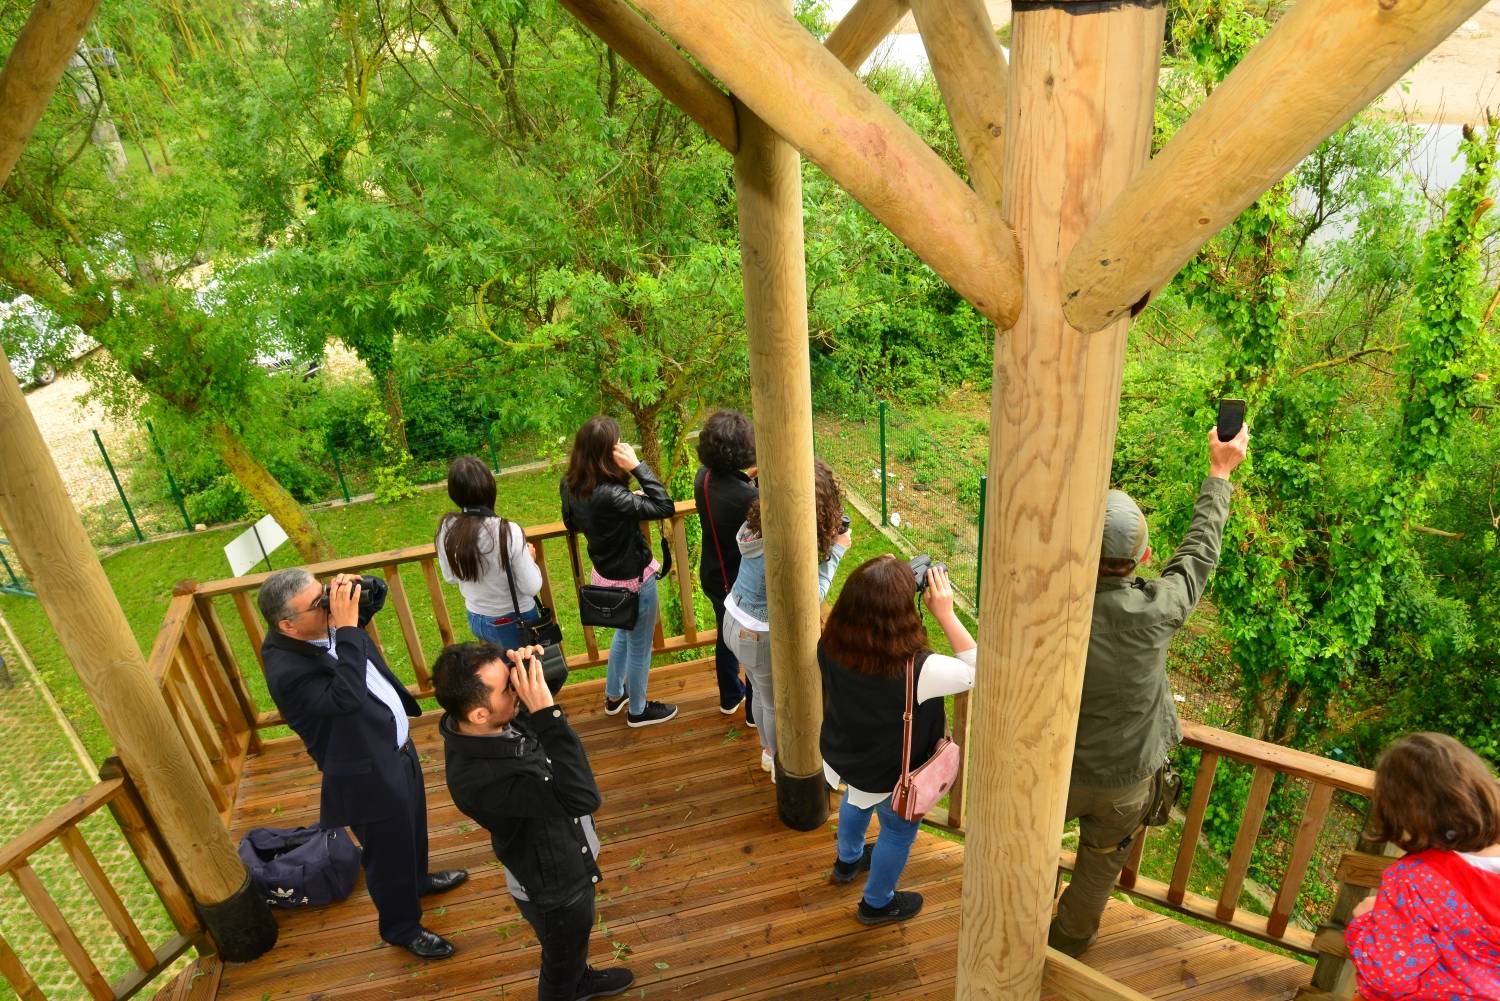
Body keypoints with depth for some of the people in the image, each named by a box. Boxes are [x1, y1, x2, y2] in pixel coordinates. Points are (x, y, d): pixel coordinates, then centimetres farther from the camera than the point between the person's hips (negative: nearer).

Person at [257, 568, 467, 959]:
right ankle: (402, 928, 44)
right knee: (388, 853, 17)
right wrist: (347, 628, -46)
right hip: (370, 773, -8)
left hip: (399, 745, 9)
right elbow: (348, 697, -48)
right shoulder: (287, 671, -34)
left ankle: (418, 878, 63)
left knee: (412, 827, 33)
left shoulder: (329, 622, -10)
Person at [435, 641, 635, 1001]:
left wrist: (527, 666, -23)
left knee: (576, 940, 36)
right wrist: (546, 711, -48)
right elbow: (582, 797, -42)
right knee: (561, 962, 25)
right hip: (553, 887, -8)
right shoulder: (480, 780, -44)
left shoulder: (485, 724, -21)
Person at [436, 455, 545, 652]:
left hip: (476, 620, 4)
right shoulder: (508, 532, -29)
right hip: (515, 622, -4)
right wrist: (530, 558, -4)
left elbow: (450, 577, 1)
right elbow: (531, 588, -21)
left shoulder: (446, 529, -15)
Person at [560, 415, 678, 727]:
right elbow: (665, 506, -34)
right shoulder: (609, 496, -36)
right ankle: (638, 710, 39)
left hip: (606, 574, 8)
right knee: (640, 647, 17)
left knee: (624, 632, 33)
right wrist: (637, 465, -33)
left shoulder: (571, 486, -11)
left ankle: (614, 695, 51)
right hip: (634, 579, -8)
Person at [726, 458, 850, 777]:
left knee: (761, 692, 30)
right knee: (778, 702, 19)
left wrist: (829, 538, -7)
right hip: (761, 636, -8)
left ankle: (769, 749, 53)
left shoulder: (760, 520, -10)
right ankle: (781, 763, 42)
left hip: (734, 619, 8)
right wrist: (837, 550, -14)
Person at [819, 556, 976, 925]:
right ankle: (877, 903, 52)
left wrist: (873, 595, -17)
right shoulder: (917, 670, -42)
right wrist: (945, 613, -28)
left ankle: (848, 860, 65)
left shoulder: (831, 646, -27)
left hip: (842, 758, 5)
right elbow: (975, 670, -25)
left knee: (855, 801, 37)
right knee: (898, 833, 27)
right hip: (892, 779, -5)